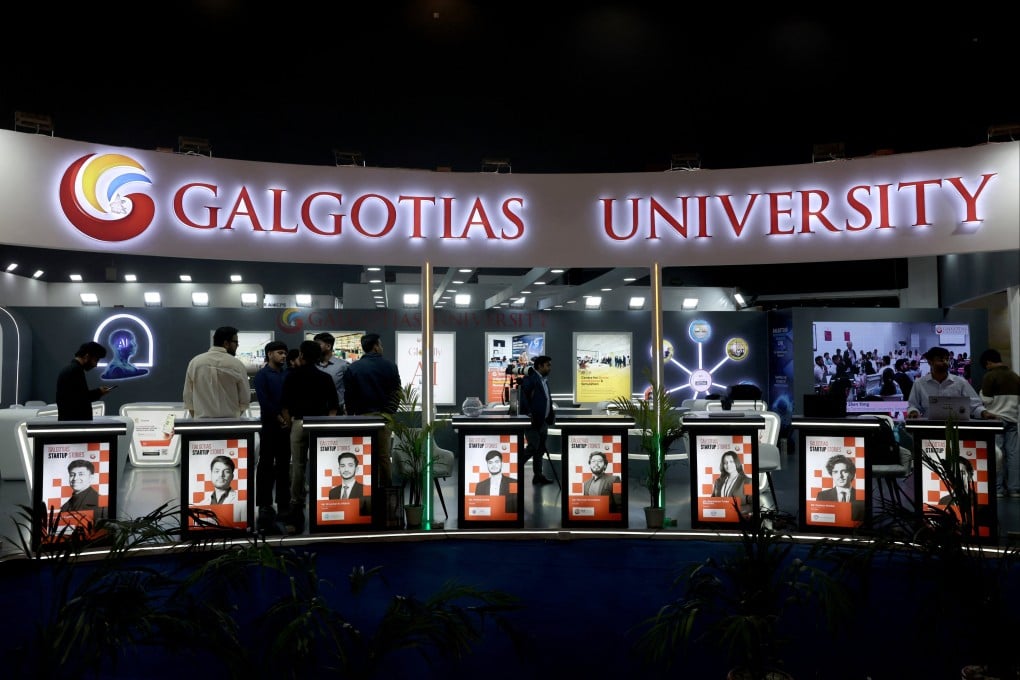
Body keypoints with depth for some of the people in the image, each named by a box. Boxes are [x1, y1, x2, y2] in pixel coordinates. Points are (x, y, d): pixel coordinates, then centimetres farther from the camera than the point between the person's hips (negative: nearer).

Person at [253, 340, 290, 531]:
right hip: (269, 424, -5)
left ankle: (283, 501, 17)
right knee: (266, 464, -1)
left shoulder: (287, 374, 12)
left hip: (286, 424, 5)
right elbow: (263, 400, -12)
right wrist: (279, 417, -14)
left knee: (284, 464, 10)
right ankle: (264, 504, 3)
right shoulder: (262, 374, -3)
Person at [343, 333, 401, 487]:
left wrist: (351, 415, 11)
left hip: (362, 416, -1)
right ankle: (385, 488, 9)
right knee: (384, 456, 6)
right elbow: (397, 392, 1)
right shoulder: (390, 366, 2)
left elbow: (348, 395, 1)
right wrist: (390, 412, 7)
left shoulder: (352, 368, 0)